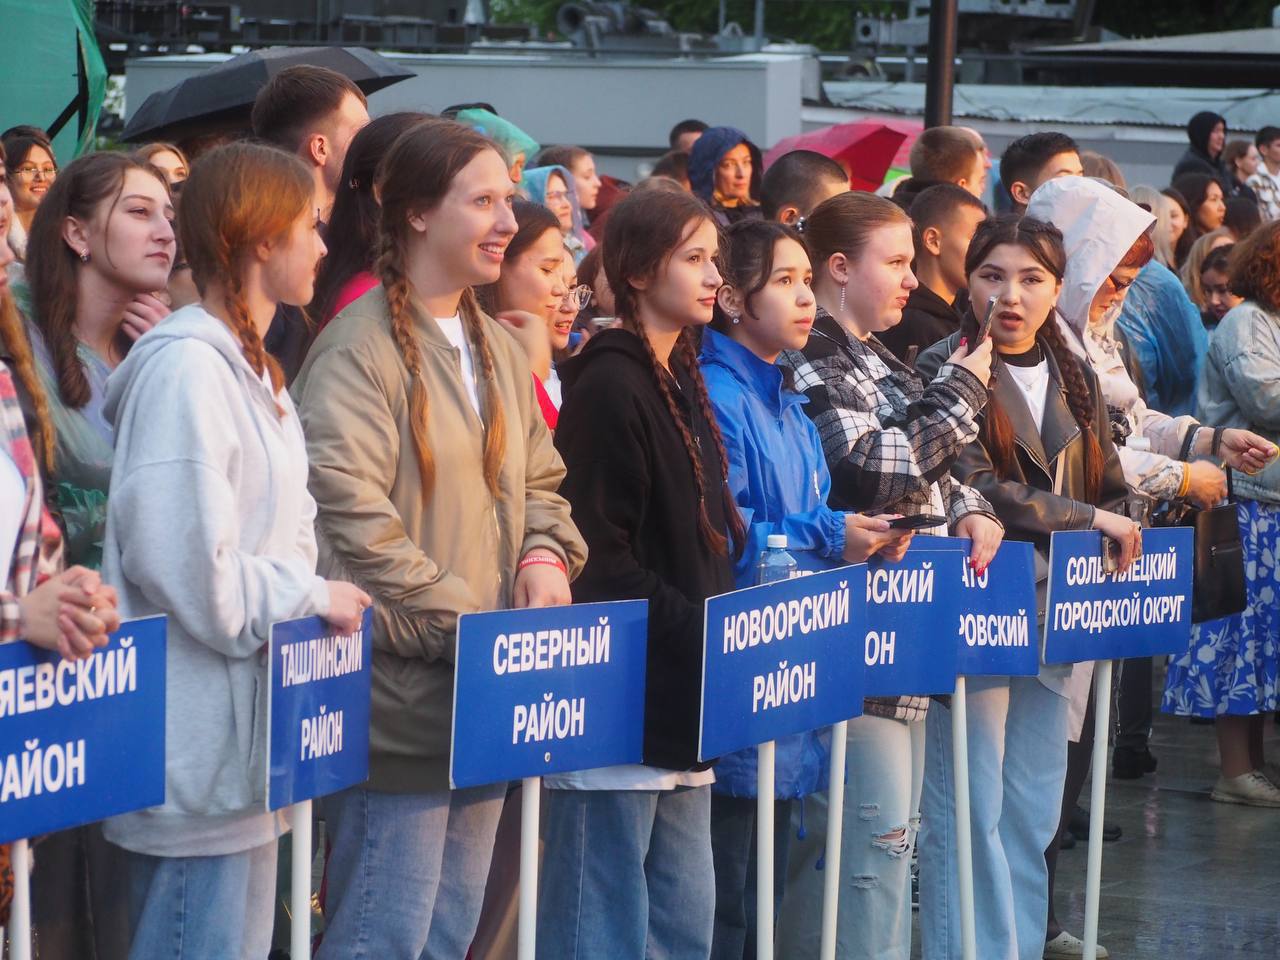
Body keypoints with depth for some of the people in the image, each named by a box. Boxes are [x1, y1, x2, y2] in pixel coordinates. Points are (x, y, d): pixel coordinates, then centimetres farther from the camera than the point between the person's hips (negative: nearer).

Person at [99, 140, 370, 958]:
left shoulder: (251, 370, 17)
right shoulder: (188, 367, -15)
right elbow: (183, 562, -22)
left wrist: (312, 596, 4)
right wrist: (311, 598, -11)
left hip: (248, 732, 10)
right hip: (198, 734, -10)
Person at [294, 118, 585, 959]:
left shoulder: (498, 350, 16)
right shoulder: (363, 346, -11)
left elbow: (539, 480, 23)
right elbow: (349, 511, -18)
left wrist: (547, 552, 1)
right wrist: (459, 621, -19)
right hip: (403, 693, -8)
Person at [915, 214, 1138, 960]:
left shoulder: (1075, 380, 14)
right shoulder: (946, 372, -7)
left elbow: (1113, 494, 18)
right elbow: (973, 488, -19)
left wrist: (1118, 542, -3)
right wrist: (1086, 519, -15)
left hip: (1051, 618, 6)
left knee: (1034, 810, 11)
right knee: (970, 813, -4)